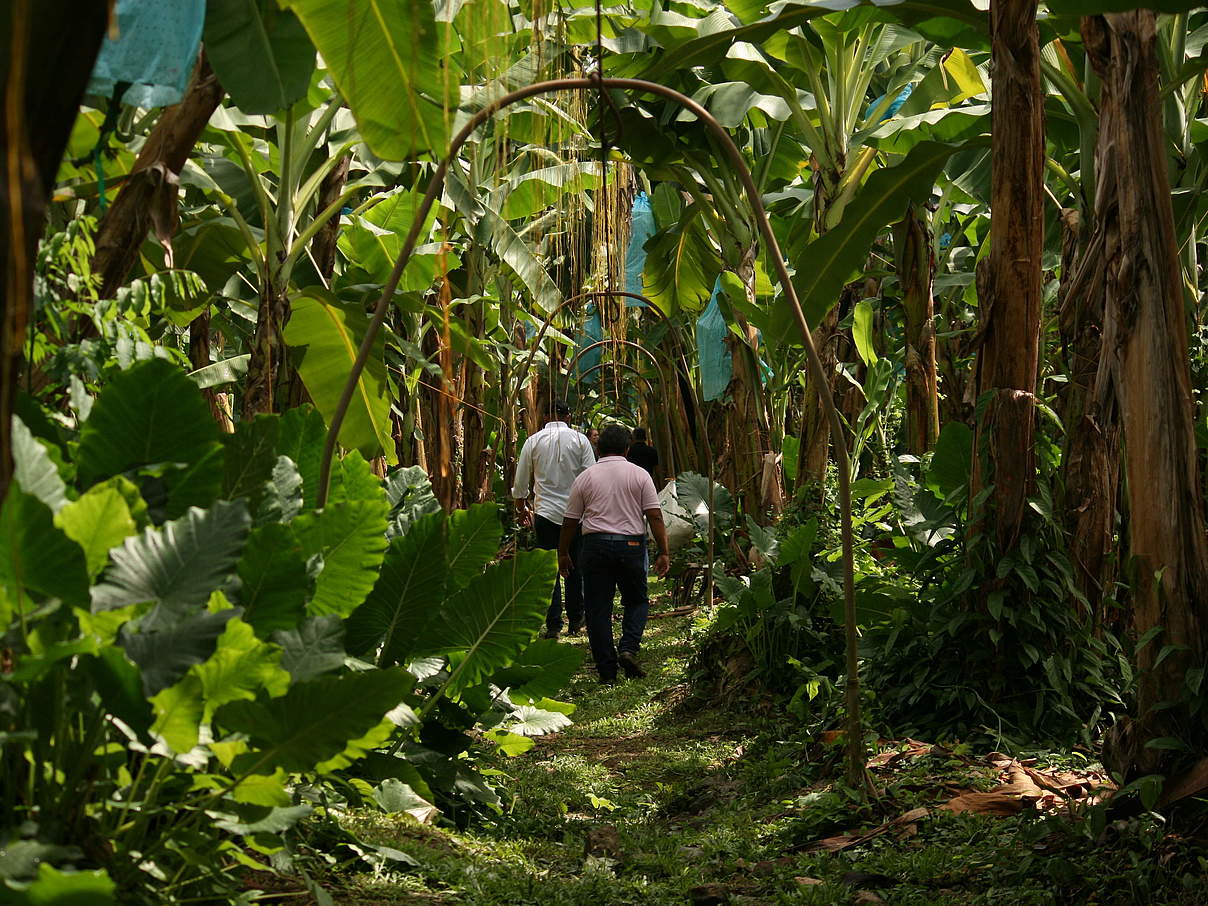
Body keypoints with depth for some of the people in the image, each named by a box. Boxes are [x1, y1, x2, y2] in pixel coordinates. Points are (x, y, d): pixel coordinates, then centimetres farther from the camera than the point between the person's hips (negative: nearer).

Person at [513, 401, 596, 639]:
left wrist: (521, 509, 24)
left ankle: (553, 625, -2)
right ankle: (575, 621, 18)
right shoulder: (580, 440, -1)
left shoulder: (533, 442, 2)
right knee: (574, 567, 12)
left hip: (546, 513, 0)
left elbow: (521, 482, 9)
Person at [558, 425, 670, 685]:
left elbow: (570, 521, 7)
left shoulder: (585, 477, 5)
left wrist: (563, 554, 18)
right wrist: (663, 553, 1)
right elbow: (655, 516, -3)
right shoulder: (640, 475, 3)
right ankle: (628, 648, -6)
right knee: (637, 601, 17)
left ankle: (607, 671, 3)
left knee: (598, 609, 5)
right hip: (631, 546, 0)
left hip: (595, 545, 0)